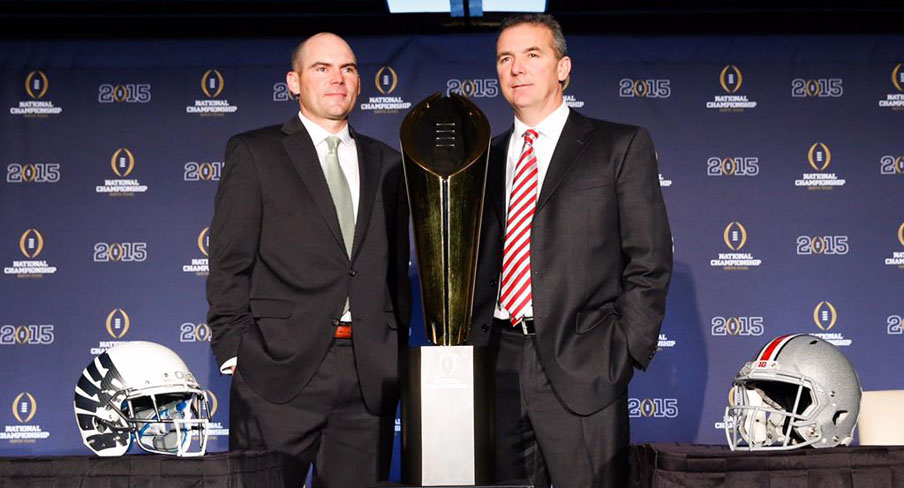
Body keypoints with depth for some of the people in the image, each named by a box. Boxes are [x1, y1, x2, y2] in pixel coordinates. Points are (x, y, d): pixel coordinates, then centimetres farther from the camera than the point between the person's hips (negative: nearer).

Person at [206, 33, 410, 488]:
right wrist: (234, 353, -7)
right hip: (280, 366, -3)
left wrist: (396, 351, 11)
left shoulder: (386, 164, 16)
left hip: (370, 373, 4)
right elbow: (229, 265, 0)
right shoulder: (254, 152, 4)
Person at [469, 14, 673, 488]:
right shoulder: (484, 160, 15)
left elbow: (649, 261, -1)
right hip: (497, 368, 4)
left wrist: (624, 356, -8)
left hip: (583, 371, -3)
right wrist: (471, 351, 4)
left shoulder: (621, 146, 3)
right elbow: (475, 267, 16)